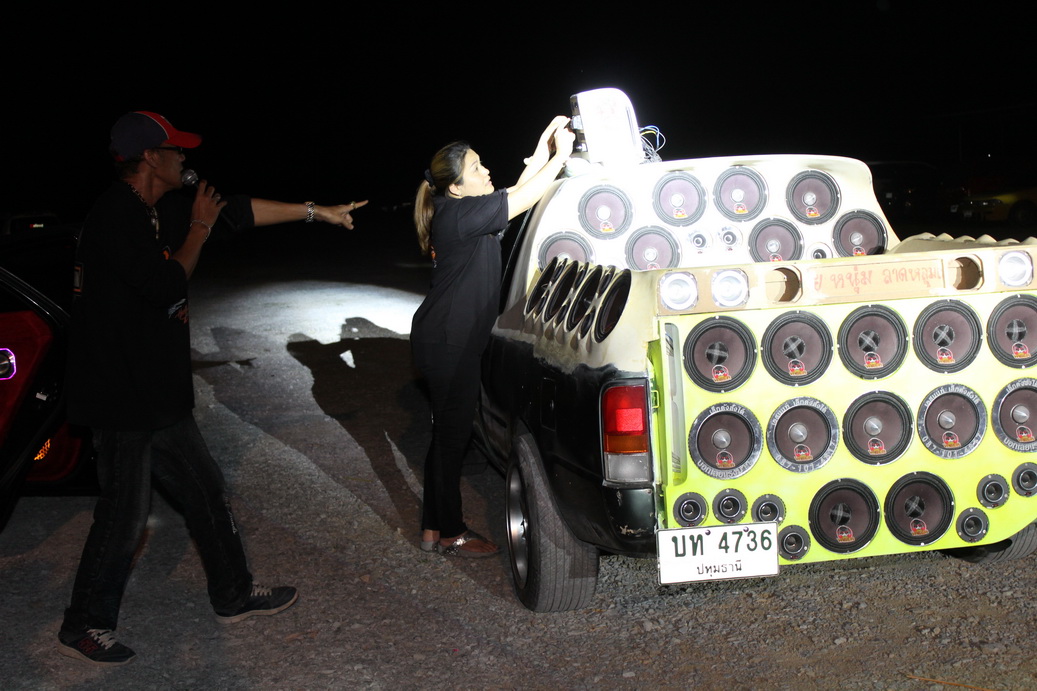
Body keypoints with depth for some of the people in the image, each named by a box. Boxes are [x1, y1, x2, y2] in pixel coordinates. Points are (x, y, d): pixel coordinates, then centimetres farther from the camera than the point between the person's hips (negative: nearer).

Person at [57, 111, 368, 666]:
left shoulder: (161, 211, 7)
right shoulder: (114, 218, -20)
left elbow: (240, 211, 14)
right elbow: (167, 287, -23)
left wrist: (315, 211, 18)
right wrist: (199, 228, -9)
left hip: (159, 395, 9)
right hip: (122, 397, -9)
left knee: (205, 490, 16)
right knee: (125, 515, 0)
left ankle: (233, 595, 30)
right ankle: (85, 626, 18)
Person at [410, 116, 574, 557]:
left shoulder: (458, 214, 11)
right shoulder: (460, 213, -17)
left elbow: (517, 193, 18)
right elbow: (524, 198, -16)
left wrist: (544, 149, 14)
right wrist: (559, 157, -7)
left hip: (444, 340, 10)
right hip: (447, 344, -10)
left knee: (448, 434, 16)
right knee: (452, 436, 0)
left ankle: (433, 529, 25)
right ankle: (450, 535, 11)